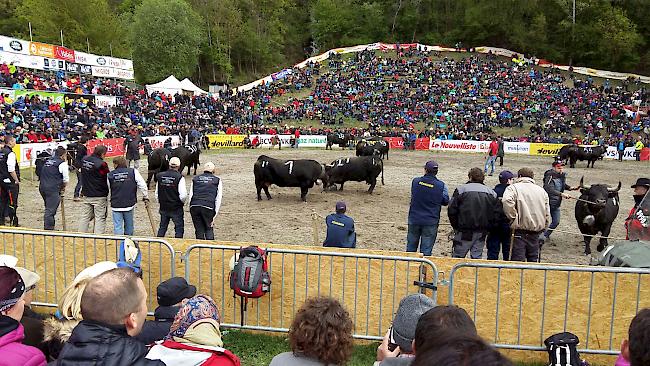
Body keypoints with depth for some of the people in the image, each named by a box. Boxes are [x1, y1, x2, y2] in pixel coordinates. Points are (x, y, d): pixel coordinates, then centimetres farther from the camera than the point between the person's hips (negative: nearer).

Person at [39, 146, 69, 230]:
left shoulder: (47, 161, 16)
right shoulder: (62, 163, -6)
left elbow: (44, 175, 21)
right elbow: (66, 179, -5)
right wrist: (63, 187, 15)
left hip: (42, 187, 8)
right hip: (53, 189, -8)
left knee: (49, 208, 19)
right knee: (50, 210, -5)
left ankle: (51, 226, 28)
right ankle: (48, 228, -4)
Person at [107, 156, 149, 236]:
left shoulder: (110, 175, -2)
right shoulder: (133, 172, -5)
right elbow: (142, 185, -6)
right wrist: (145, 196, 6)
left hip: (116, 205, -1)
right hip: (129, 204, 1)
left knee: (117, 227, 4)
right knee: (129, 225, 16)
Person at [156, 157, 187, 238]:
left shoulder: (160, 176, -1)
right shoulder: (179, 177, -16)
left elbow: (157, 193, 6)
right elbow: (183, 195, -20)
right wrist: (182, 202, 1)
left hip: (163, 207, 5)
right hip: (176, 208, -5)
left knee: (162, 227, 18)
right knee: (179, 228, 6)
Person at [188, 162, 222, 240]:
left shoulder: (195, 179, 20)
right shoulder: (217, 180, 14)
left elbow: (190, 196, 14)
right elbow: (218, 199, 7)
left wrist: (191, 210, 16)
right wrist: (214, 216, 9)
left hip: (194, 206, 2)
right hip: (208, 207, -2)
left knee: (199, 231, 12)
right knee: (209, 230, 14)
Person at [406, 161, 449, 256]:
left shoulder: (415, 181, -5)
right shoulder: (441, 185, -10)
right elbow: (446, 202, 1)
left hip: (414, 219, 2)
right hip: (430, 222, -2)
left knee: (411, 248, 17)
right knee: (426, 250, 5)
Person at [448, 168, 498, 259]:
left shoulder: (461, 189, -5)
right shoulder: (491, 192, 7)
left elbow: (452, 211, -6)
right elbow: (496, 213, 5)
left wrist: (456, 226, 4)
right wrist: (488, 227, 11)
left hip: (465, 231, -4)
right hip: (482, 231, 4)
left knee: (457, 256, 4)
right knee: (477, 257, 10)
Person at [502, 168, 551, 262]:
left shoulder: (513, 188, -3)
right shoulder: (542, 190, 15)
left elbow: (507, 201, -25)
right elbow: (547, 214, 15)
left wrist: (513, 218, -15)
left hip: (520, 231, -5)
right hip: (536, 233, 5)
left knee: (517, 261, -4)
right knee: (533, 260, 15)